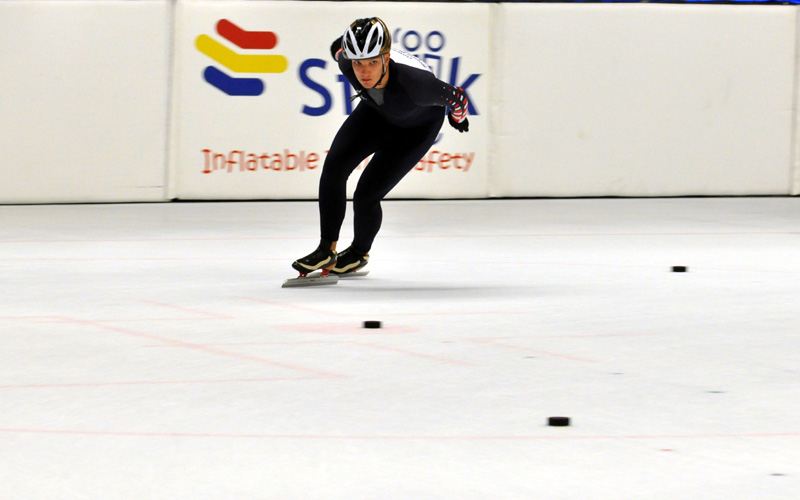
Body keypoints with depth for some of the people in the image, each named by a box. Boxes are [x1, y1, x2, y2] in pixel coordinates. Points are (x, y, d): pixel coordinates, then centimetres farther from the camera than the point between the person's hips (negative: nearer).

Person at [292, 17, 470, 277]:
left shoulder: (414, 82, -44)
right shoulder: (347, 61, -32)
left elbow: (455, 96, -24)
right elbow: (339, 47, -5)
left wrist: (459, 117, -2)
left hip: (417, 127, -4)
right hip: (376, 110, 4)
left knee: (366, 196, -9)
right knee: (334, 167, -12)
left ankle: (359, 253, 21)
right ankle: (326, 250, 3)